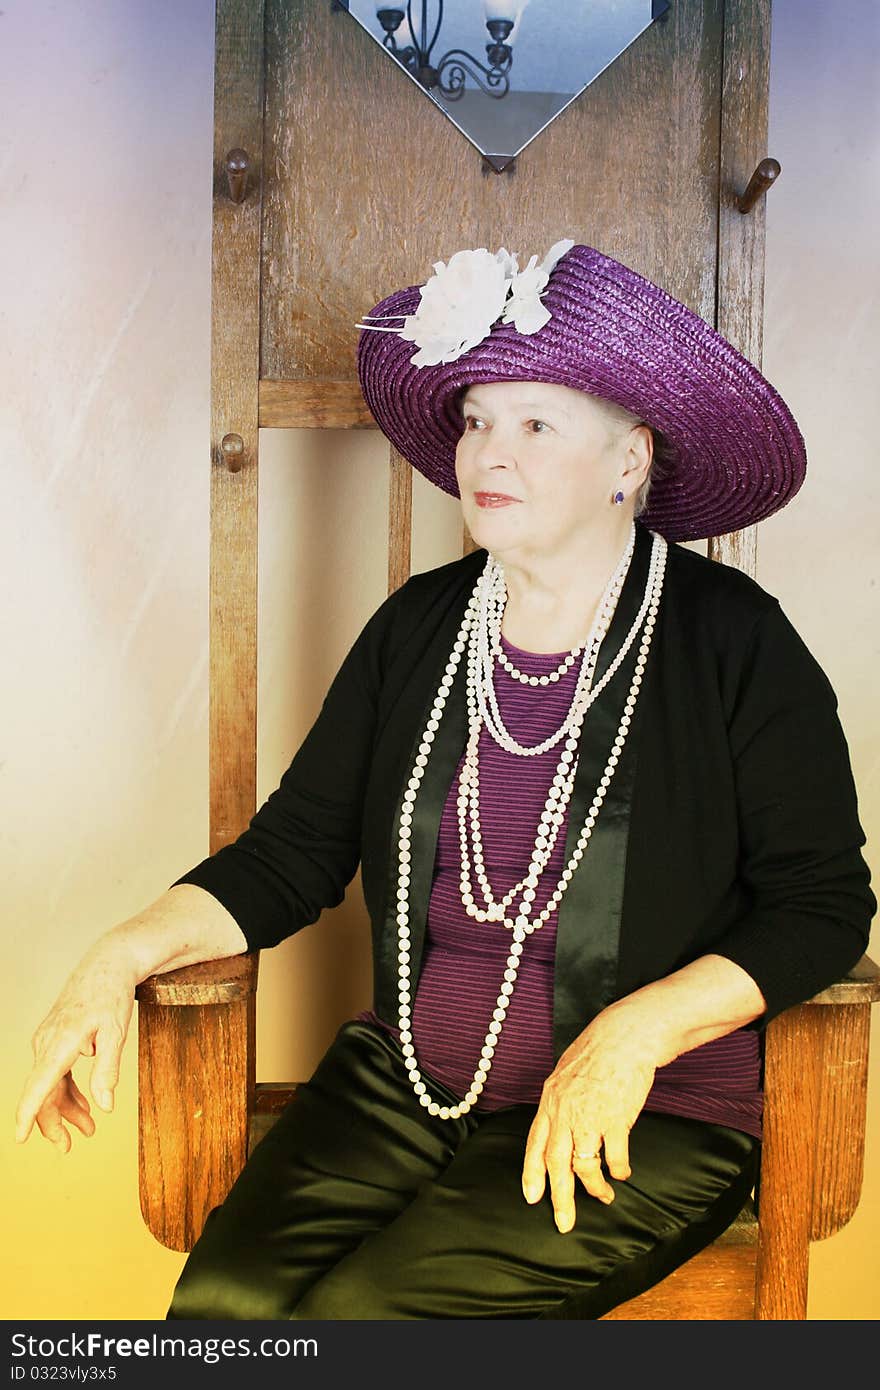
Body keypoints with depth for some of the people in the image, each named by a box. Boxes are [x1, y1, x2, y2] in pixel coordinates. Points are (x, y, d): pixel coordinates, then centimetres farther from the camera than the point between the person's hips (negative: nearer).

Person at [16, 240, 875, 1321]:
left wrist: (637, 1031, -18)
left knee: (356, 1314, -22)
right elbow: (292, 851, 7)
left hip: (650, 1118, -3)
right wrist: (124, 956, -7)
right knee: (222, 1300, -20)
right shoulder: (418, 629, 6)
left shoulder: (733, 642, -6)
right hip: (407, 1080, 4)